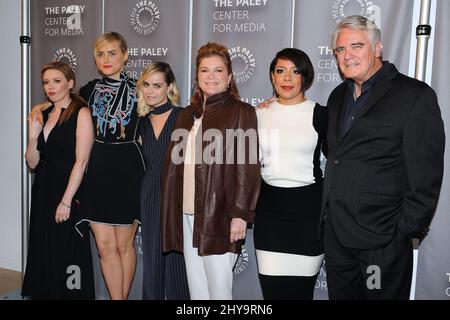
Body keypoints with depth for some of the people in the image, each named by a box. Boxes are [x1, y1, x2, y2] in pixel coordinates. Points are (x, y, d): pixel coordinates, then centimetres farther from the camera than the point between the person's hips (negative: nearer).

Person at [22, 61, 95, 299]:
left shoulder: (81, 113, -9)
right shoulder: (42, 115, 12)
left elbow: (81, 161, -14)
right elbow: (32, 163, 11)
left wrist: (66, 201, -17)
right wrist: (33, 135, -6)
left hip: (69, 192, -6)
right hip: (42, 192, 7)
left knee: (67, 252, 2)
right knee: (43, 255, 13)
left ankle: (72, 293, 19)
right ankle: (46, 292, 29)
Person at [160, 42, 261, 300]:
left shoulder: (241, 112, -3)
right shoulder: (189, 115, 15)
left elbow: (247, 167, -10)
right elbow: (176, 164, 15)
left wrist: (240, 214, -16)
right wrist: (173, 214, 10)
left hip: (219, 216, -6)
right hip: (187, 214, 6)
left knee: (219, 288, 0)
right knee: (196, 287, 14)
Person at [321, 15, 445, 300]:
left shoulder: (416, 96, -10)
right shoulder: (338, 96, 11)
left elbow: (426, 176, -12)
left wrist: (407, 231, -12)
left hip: (383, 238, -6)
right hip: (335, 233, 6)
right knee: (340, 294, 18)